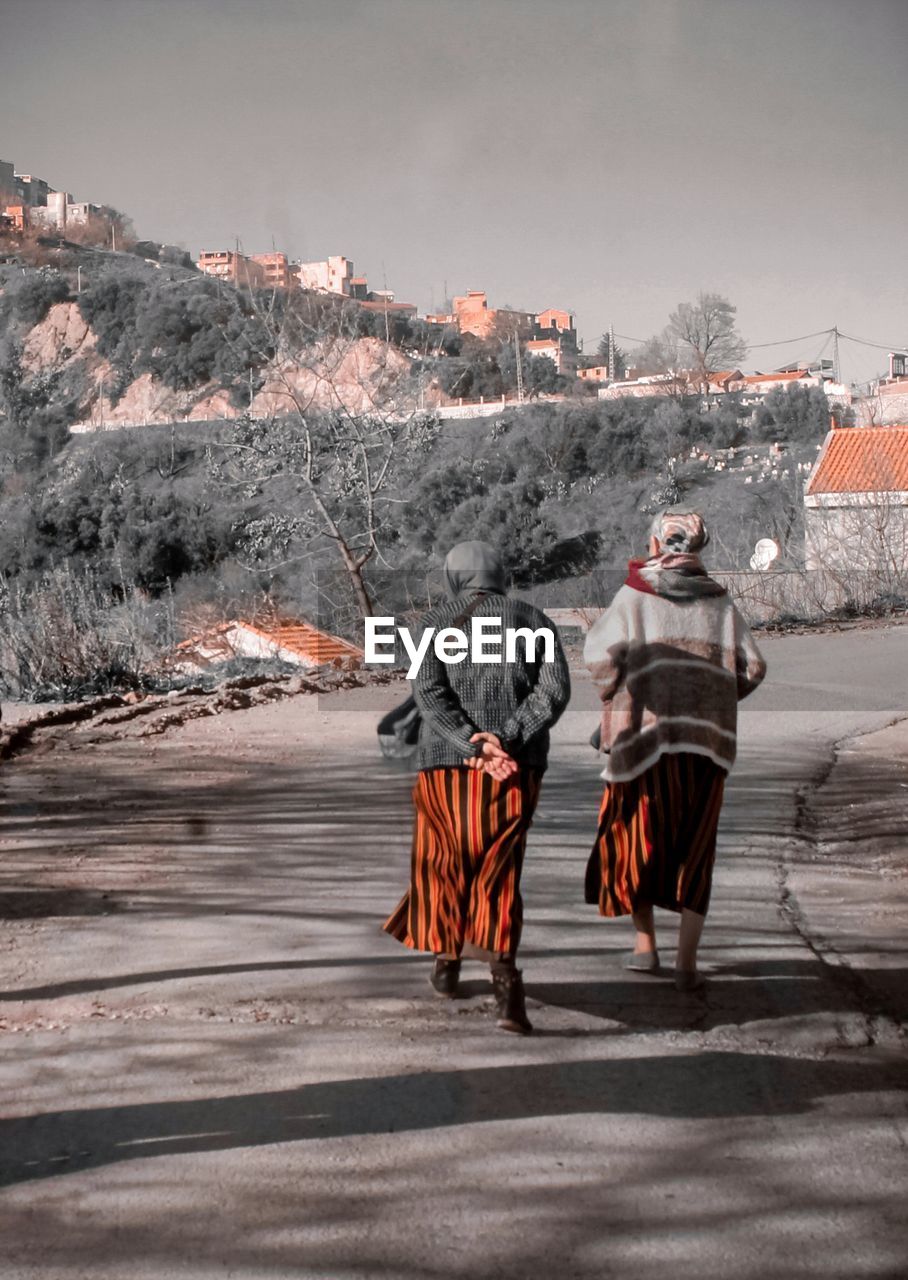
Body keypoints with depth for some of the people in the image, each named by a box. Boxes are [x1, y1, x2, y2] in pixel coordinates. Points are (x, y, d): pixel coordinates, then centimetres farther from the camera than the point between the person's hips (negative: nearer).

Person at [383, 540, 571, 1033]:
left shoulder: (437, 622, 4)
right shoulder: (534, 621, 8)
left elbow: (428, 691, -11)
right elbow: (554, 690, -5)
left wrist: (473, 747, -16)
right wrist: (506, 741, -12)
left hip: (448, 761, 0)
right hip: (517, 767, 1)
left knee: (445, 861, 19)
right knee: (499, 872, 2)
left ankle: (447, 962, 35)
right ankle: (503, 972, -19)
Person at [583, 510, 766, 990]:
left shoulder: (634, 596, -2)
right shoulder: (719, 601, 7)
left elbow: (601, 654, -14)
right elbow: (752, 668, 2)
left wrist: (611, 696, 6)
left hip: (644, 733, -2)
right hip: (707, 738, 2)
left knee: (635, 838, 17)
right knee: (694, 850, 8)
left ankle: (645, 943, 22)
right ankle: (686, 962, 2)